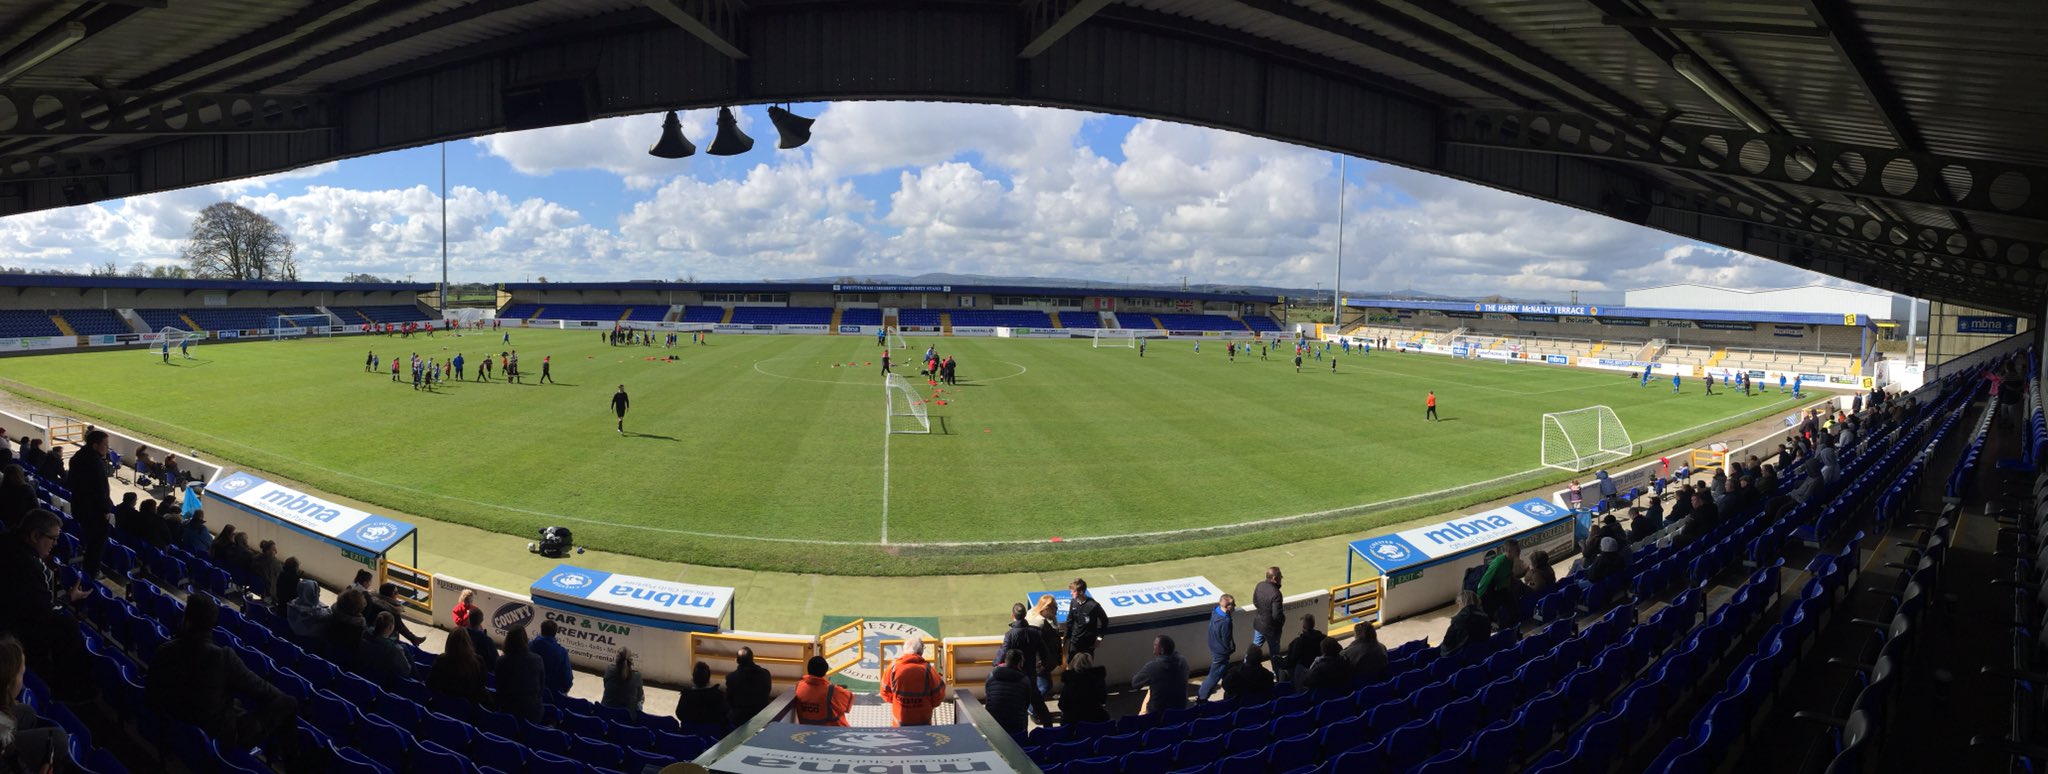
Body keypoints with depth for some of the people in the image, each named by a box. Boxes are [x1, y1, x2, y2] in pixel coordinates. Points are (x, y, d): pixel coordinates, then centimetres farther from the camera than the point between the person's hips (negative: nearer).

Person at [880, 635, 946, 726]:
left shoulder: (893, 668, -13)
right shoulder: (928, 670, -17)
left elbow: (886, 695, 0)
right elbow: (938, 698, -9)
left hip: (900, 722, 1)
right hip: (923, 722, -1)